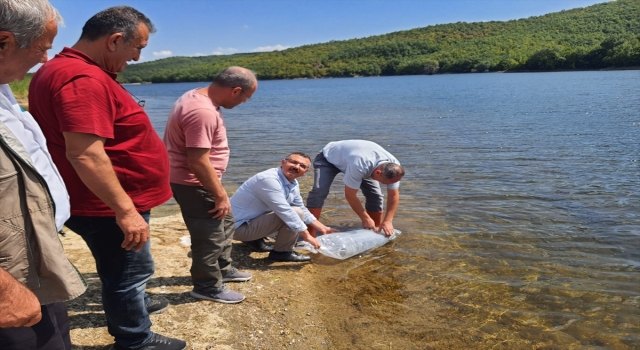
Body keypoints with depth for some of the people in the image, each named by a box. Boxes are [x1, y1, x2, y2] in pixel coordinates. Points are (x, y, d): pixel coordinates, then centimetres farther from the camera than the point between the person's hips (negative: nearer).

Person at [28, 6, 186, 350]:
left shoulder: (64, 68, 10)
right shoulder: (83, 79, -26)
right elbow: (85, 154, -32)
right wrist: (125, 209, -28)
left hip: (104, 202, 10)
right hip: (108, 206, -10)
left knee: (121, 270, 28)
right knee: (129, 271, 8)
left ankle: (129, 305, 49)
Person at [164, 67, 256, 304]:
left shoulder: (197, 97, 6)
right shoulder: (203, 112, -28)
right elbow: (198, 162, -30)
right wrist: (220, 195, -21)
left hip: (199, 182, 11)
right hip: (194, 184, -11)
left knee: (224, 223, 23)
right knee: (210, 235, 3)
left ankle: (223, 269, 38)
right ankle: (208, 286, 20)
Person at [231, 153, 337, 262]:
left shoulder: (293, 184, 5)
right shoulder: (268, 179, -25)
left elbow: (302, 210, 18)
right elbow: (286, 212, -28)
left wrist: (323, 228, 14)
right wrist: (307, 236, -23)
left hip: (254, 220, 10)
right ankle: (282, 252, -1)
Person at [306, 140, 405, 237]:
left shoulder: (393, 167, -27)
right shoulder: (359, 166, -46)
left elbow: (394, 195, -14)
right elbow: (349, 195, -34)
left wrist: (388, 221, -20)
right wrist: (365, 218, -25)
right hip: (329, 157, -5)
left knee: (375, 194, -10)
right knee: (319, 191, -27)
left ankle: (377, 231, 9)